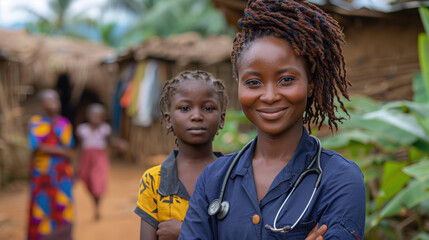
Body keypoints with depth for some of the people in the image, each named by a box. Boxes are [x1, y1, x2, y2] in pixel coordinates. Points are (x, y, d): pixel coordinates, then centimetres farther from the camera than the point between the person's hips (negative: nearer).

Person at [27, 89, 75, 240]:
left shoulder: (64, 123, 8)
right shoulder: (35, 123, -4)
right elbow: (38, 147, -14)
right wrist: (61, 151, -10)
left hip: (63, 174, 4)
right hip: (42, 175, -3)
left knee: (63, 208, 2)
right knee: (42, 207, -1)